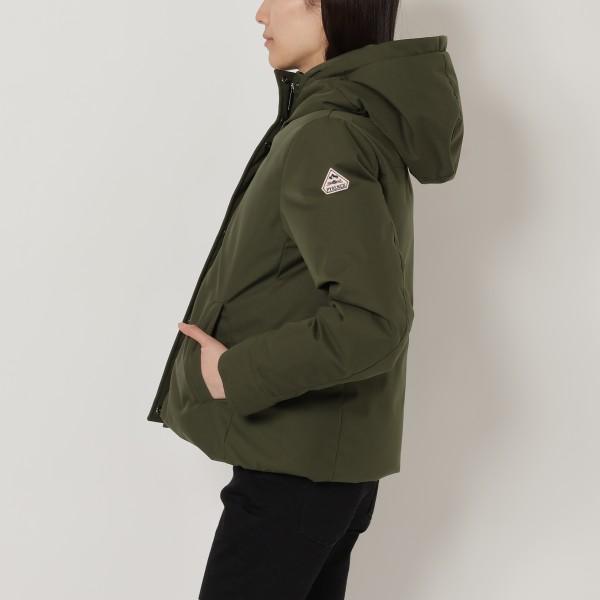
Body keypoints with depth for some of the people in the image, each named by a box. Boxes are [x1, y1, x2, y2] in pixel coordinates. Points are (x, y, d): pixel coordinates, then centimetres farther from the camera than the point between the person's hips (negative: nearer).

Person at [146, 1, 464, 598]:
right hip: (331, 456, 9)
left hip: (297, 463, -9)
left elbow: (371, 322, -30)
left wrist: (238, 374, -20)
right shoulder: (365, 121, 7)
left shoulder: (322, 138, -21)